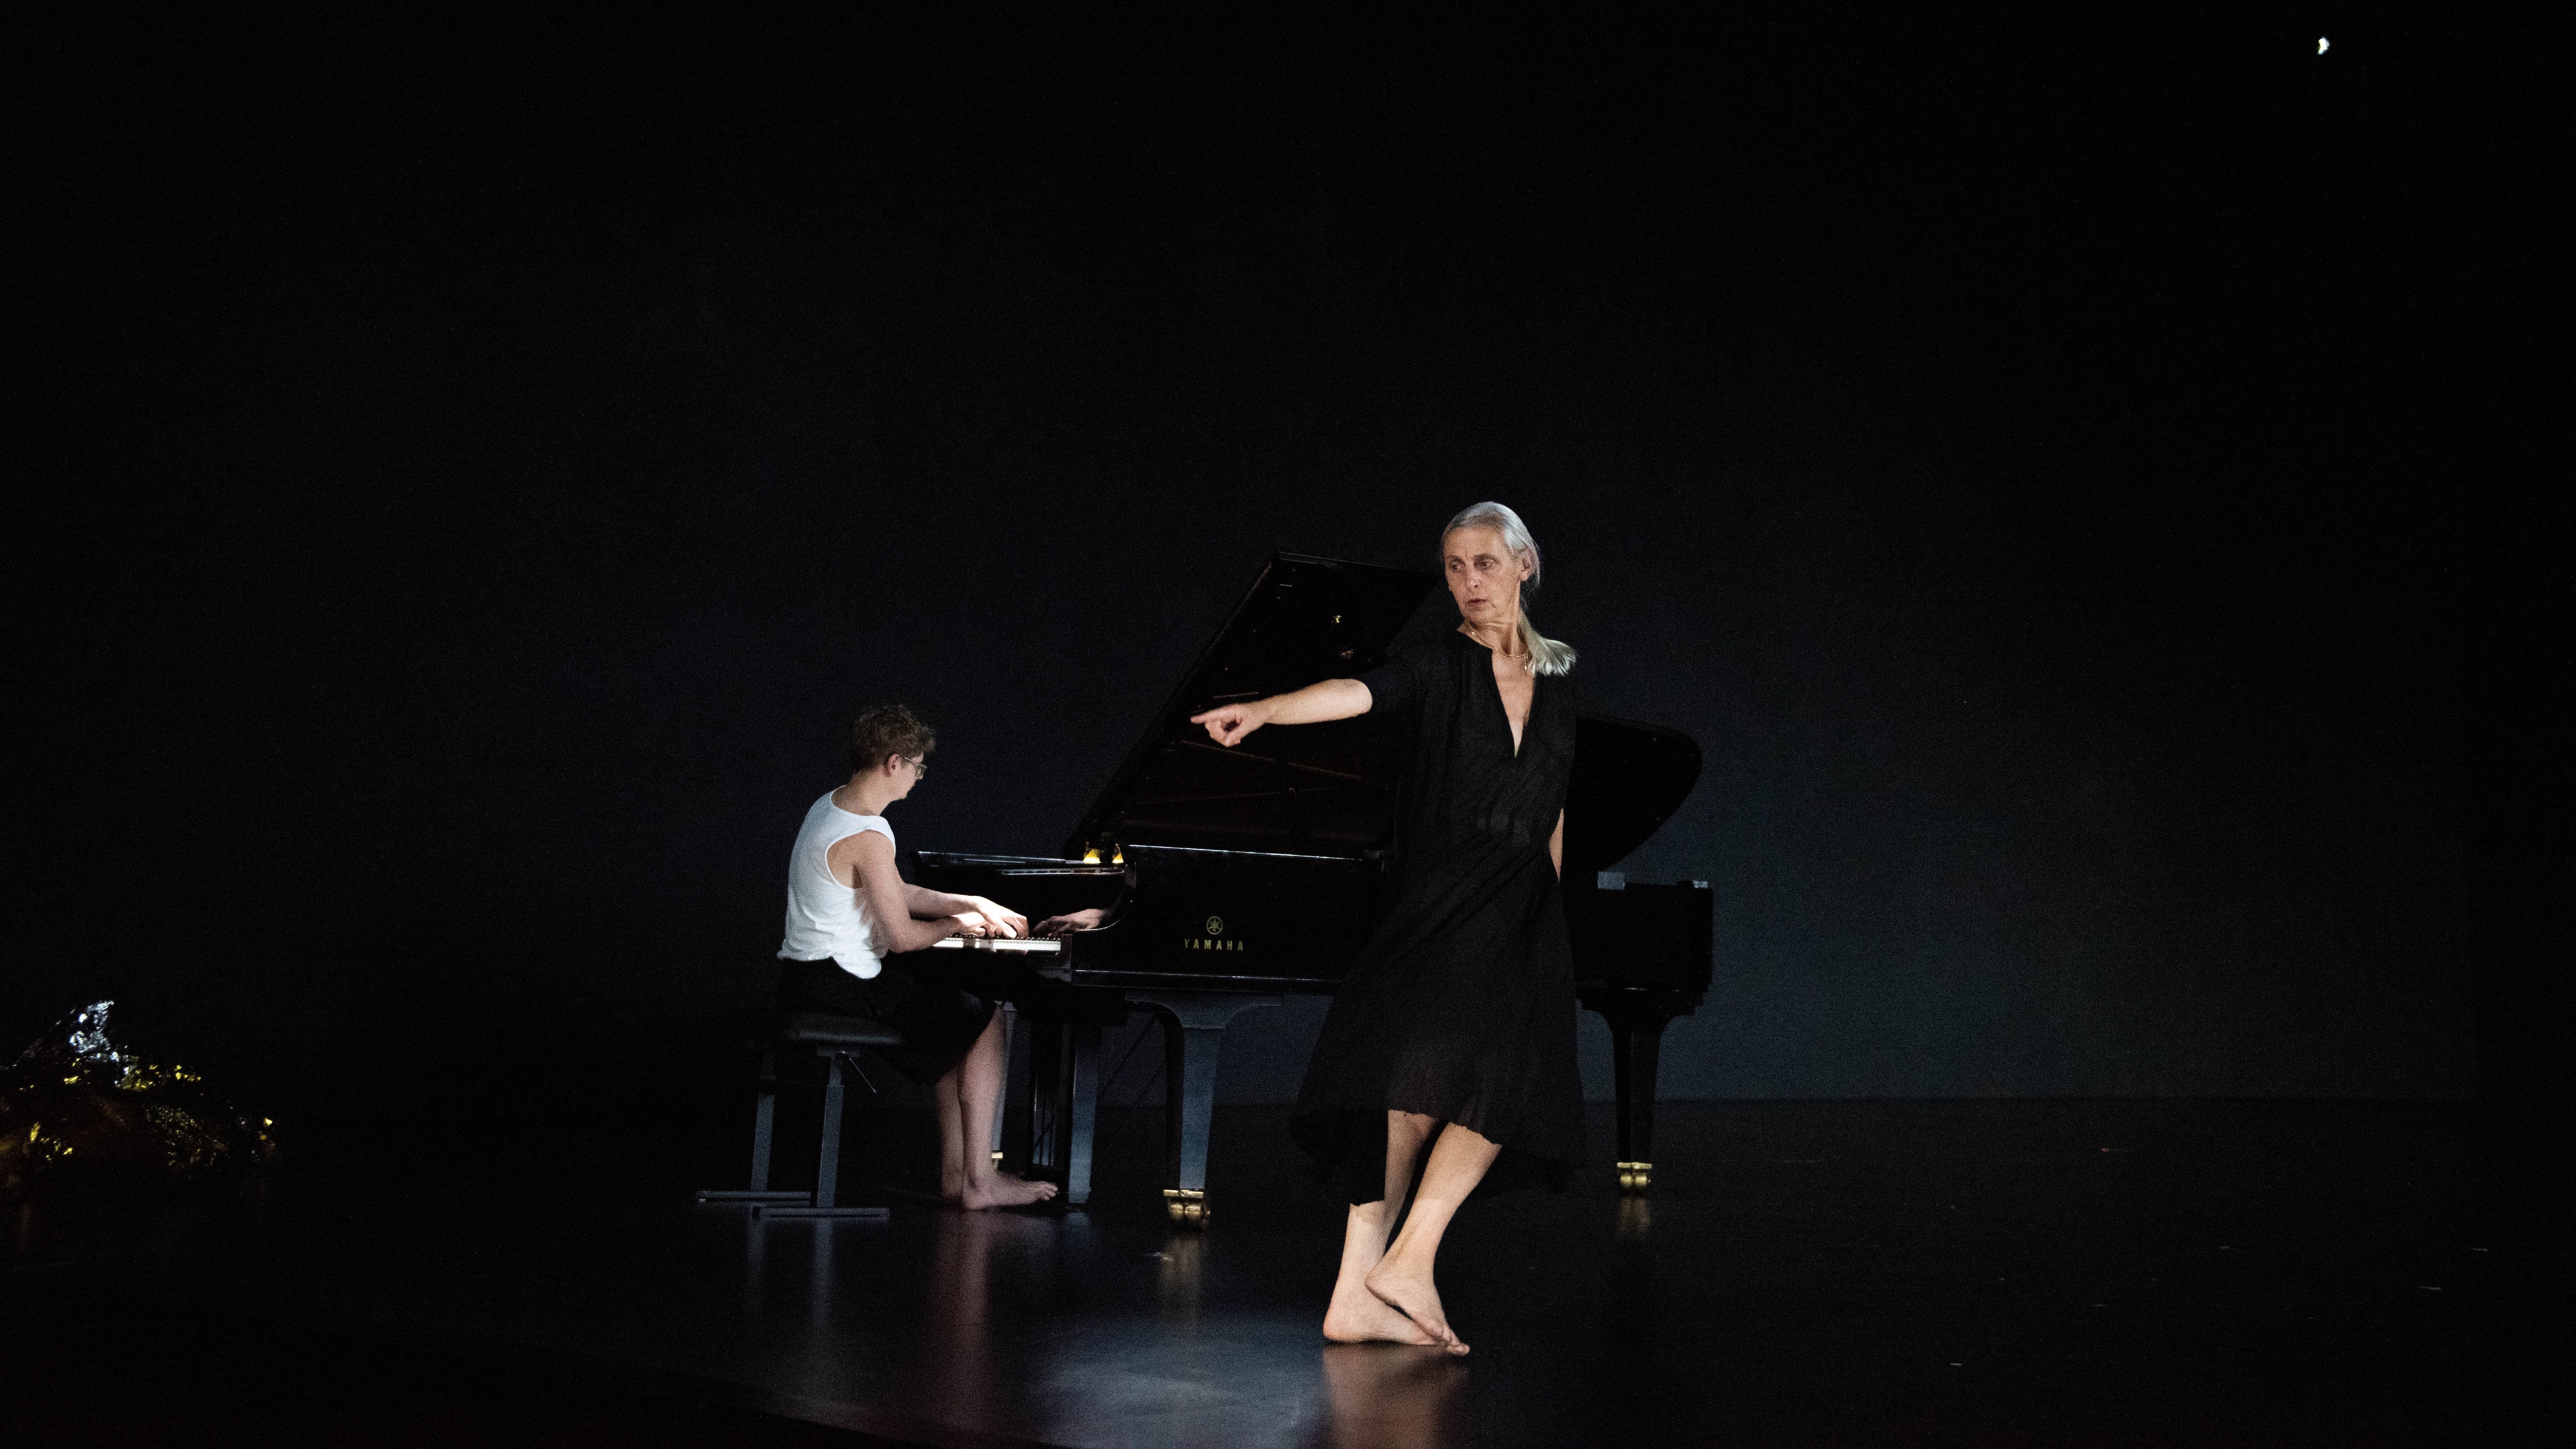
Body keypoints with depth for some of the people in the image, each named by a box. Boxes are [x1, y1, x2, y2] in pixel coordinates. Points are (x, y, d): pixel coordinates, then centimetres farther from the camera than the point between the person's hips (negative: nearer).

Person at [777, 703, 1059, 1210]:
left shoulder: (830, 807, 11)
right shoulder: (868, 838, -21)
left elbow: (897, 894, 20)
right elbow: (902, 936, -18)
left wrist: (974, 904, 17)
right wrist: (957, 925, 2)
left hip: (805, 977, 10)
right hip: (843, 988, -10)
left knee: (955, 1025, 22)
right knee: (986, 1024, 2)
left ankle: (956, 1170, 19)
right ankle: (978, 1181, 3)